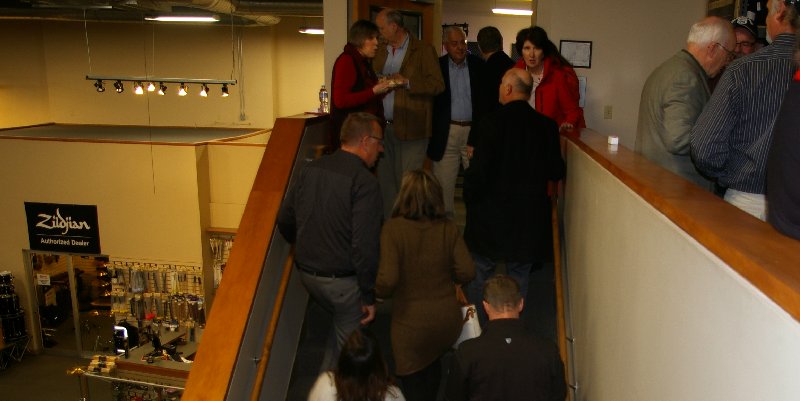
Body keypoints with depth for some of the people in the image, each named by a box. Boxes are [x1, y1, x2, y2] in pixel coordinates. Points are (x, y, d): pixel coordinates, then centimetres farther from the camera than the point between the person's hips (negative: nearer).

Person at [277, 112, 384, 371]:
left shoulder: (312, 169, 2)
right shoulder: (364, 181, -20)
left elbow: (285, 219, 10)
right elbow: (364, 245, -25)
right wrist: (369, 296, -15)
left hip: (307, 272, 7)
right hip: (342, 280, -7)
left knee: (341, 325, 29)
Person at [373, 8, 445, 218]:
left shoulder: (423, 50, -3)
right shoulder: (381, 52, 16)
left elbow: (438, 84, -10)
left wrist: (407, 81, -17)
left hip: (410, 128, -6)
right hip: (383, 127, 6)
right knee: (385, 182, 10)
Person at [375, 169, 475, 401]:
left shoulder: (393, 229, -18)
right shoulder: (448, 228, -8)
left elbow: (388, 280, -23)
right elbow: (466, 273, -9)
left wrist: (377, 293, -1)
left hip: (411, 321, -3)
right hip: (448, 318, 4)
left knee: (413, 382, 19)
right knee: (432, 364, 32)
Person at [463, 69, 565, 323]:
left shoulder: (492, 123, -15)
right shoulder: (547, 126, -3)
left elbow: (477, 171, -17)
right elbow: (556, 173, 3)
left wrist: (469, 200, 0)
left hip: (490, 215, -3)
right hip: (530, 219, 3)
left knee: (480, 274, 14)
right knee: (519, 277, 16)